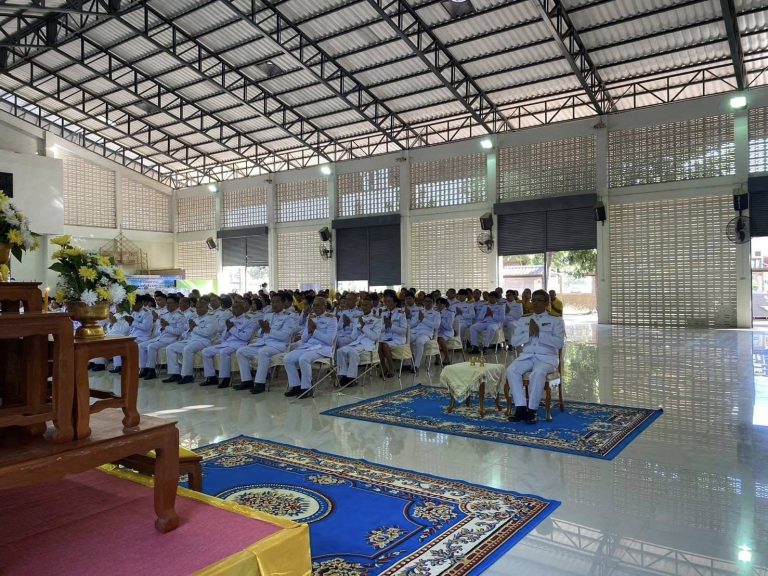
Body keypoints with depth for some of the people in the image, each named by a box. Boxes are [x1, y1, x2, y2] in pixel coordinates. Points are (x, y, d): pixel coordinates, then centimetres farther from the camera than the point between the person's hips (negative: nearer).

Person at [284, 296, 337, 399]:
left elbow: (329, 340, -12)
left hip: (322, 348, -6)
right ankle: (296, 386, -8)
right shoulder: (310, 317, 17)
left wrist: (314, 330, -10)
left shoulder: (331, 319, -1)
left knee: (303, 359, -33)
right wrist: (309, 330, -5)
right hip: (307, 346, 7)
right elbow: (303, 339, 15)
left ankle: (307, 388, -19)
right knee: (288, 358, -17)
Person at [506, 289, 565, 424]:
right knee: (511, 370, -28)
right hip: (526, 356, 3)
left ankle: (531, 410, -26)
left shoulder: (556, 321, 9)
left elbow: (559, 343, -6)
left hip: (547, 357, -3)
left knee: (538, 373, -37)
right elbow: (514, 341, 8)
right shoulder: (523, 320, 19)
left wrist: (539, 333, -14)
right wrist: (529, 333, -8)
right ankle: (521, 407, -26)